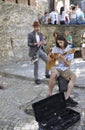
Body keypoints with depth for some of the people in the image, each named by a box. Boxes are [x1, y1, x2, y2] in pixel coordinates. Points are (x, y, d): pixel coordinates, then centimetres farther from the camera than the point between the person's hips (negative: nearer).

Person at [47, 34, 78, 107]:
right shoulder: (55, 48, 4)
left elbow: (68, 65, -4)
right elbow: (49, 57, 16)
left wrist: (64, 60, -24)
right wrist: (50, 59, -7)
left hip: (65, 69, 1)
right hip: (56, 67, -1)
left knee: (73, 76, -29)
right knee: (54, 74, -37)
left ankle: (67, 98, -31)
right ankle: (50, 95, -23)